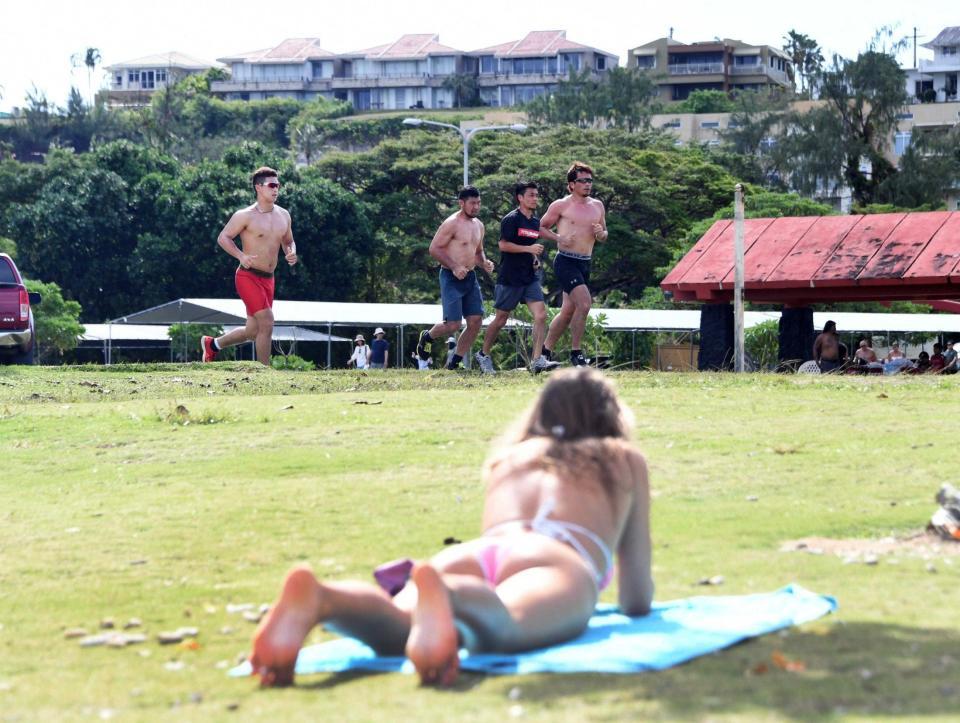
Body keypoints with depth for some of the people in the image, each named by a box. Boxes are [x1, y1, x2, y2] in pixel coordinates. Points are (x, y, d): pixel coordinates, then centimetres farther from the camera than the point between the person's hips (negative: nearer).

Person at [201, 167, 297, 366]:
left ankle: (212, 344, 34)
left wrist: (291, 253, -3)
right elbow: (223, 237, -6)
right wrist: (241, 256, -21)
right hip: (248, 277, -7)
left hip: (268, 279, 7)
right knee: (267, 323, -17)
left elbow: (288, 242, 21)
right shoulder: (246, 216, -10)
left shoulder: (283, 216, 9)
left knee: (253, 331, 12)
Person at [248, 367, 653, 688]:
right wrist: (633, 601, 58)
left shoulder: (507, 454, 42)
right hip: (556, 560, -3)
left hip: (470, 556, 3)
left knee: (394, 628, -28)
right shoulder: (624, 458, 35)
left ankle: (318, 597, -61)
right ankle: (443, 598, -70)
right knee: (501, 626, -36)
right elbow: (637, 600, 36)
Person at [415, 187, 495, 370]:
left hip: (470, 277, 8)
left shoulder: (478, 225, 14)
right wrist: (454, 267, -22)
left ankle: (454, 363, 10)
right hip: (452, 278, -8)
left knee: (475, 321, -1)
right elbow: (434, 248, -14)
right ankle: (426, 337, 20)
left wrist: (484, 263, 6)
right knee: (453, 324, -11)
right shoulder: (452, 223, -11)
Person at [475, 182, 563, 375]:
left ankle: (537, 361, -12)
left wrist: (536, 258, 11)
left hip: (530, 277, 6)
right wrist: (529, 249, -21)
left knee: (541, 315, -10)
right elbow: (503, 244, -17)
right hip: (510, 278, -6)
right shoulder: (511, 219, -9)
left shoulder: (536, 222, 13)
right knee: (500, 319, 4)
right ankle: (483, 355, 23)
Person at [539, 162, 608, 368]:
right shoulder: (561, 205, -3)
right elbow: (540, 227, 3)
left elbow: (604, 235, 22)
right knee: (584, 304, -21)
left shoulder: (597, 206, 13)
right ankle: (576, 352, -10)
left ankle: (545, 350, 25)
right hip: (566, 262, -7)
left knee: (568, 311, 11)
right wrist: (558, 238, -13)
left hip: (585, 264, 7)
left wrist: (601, 234, -2)